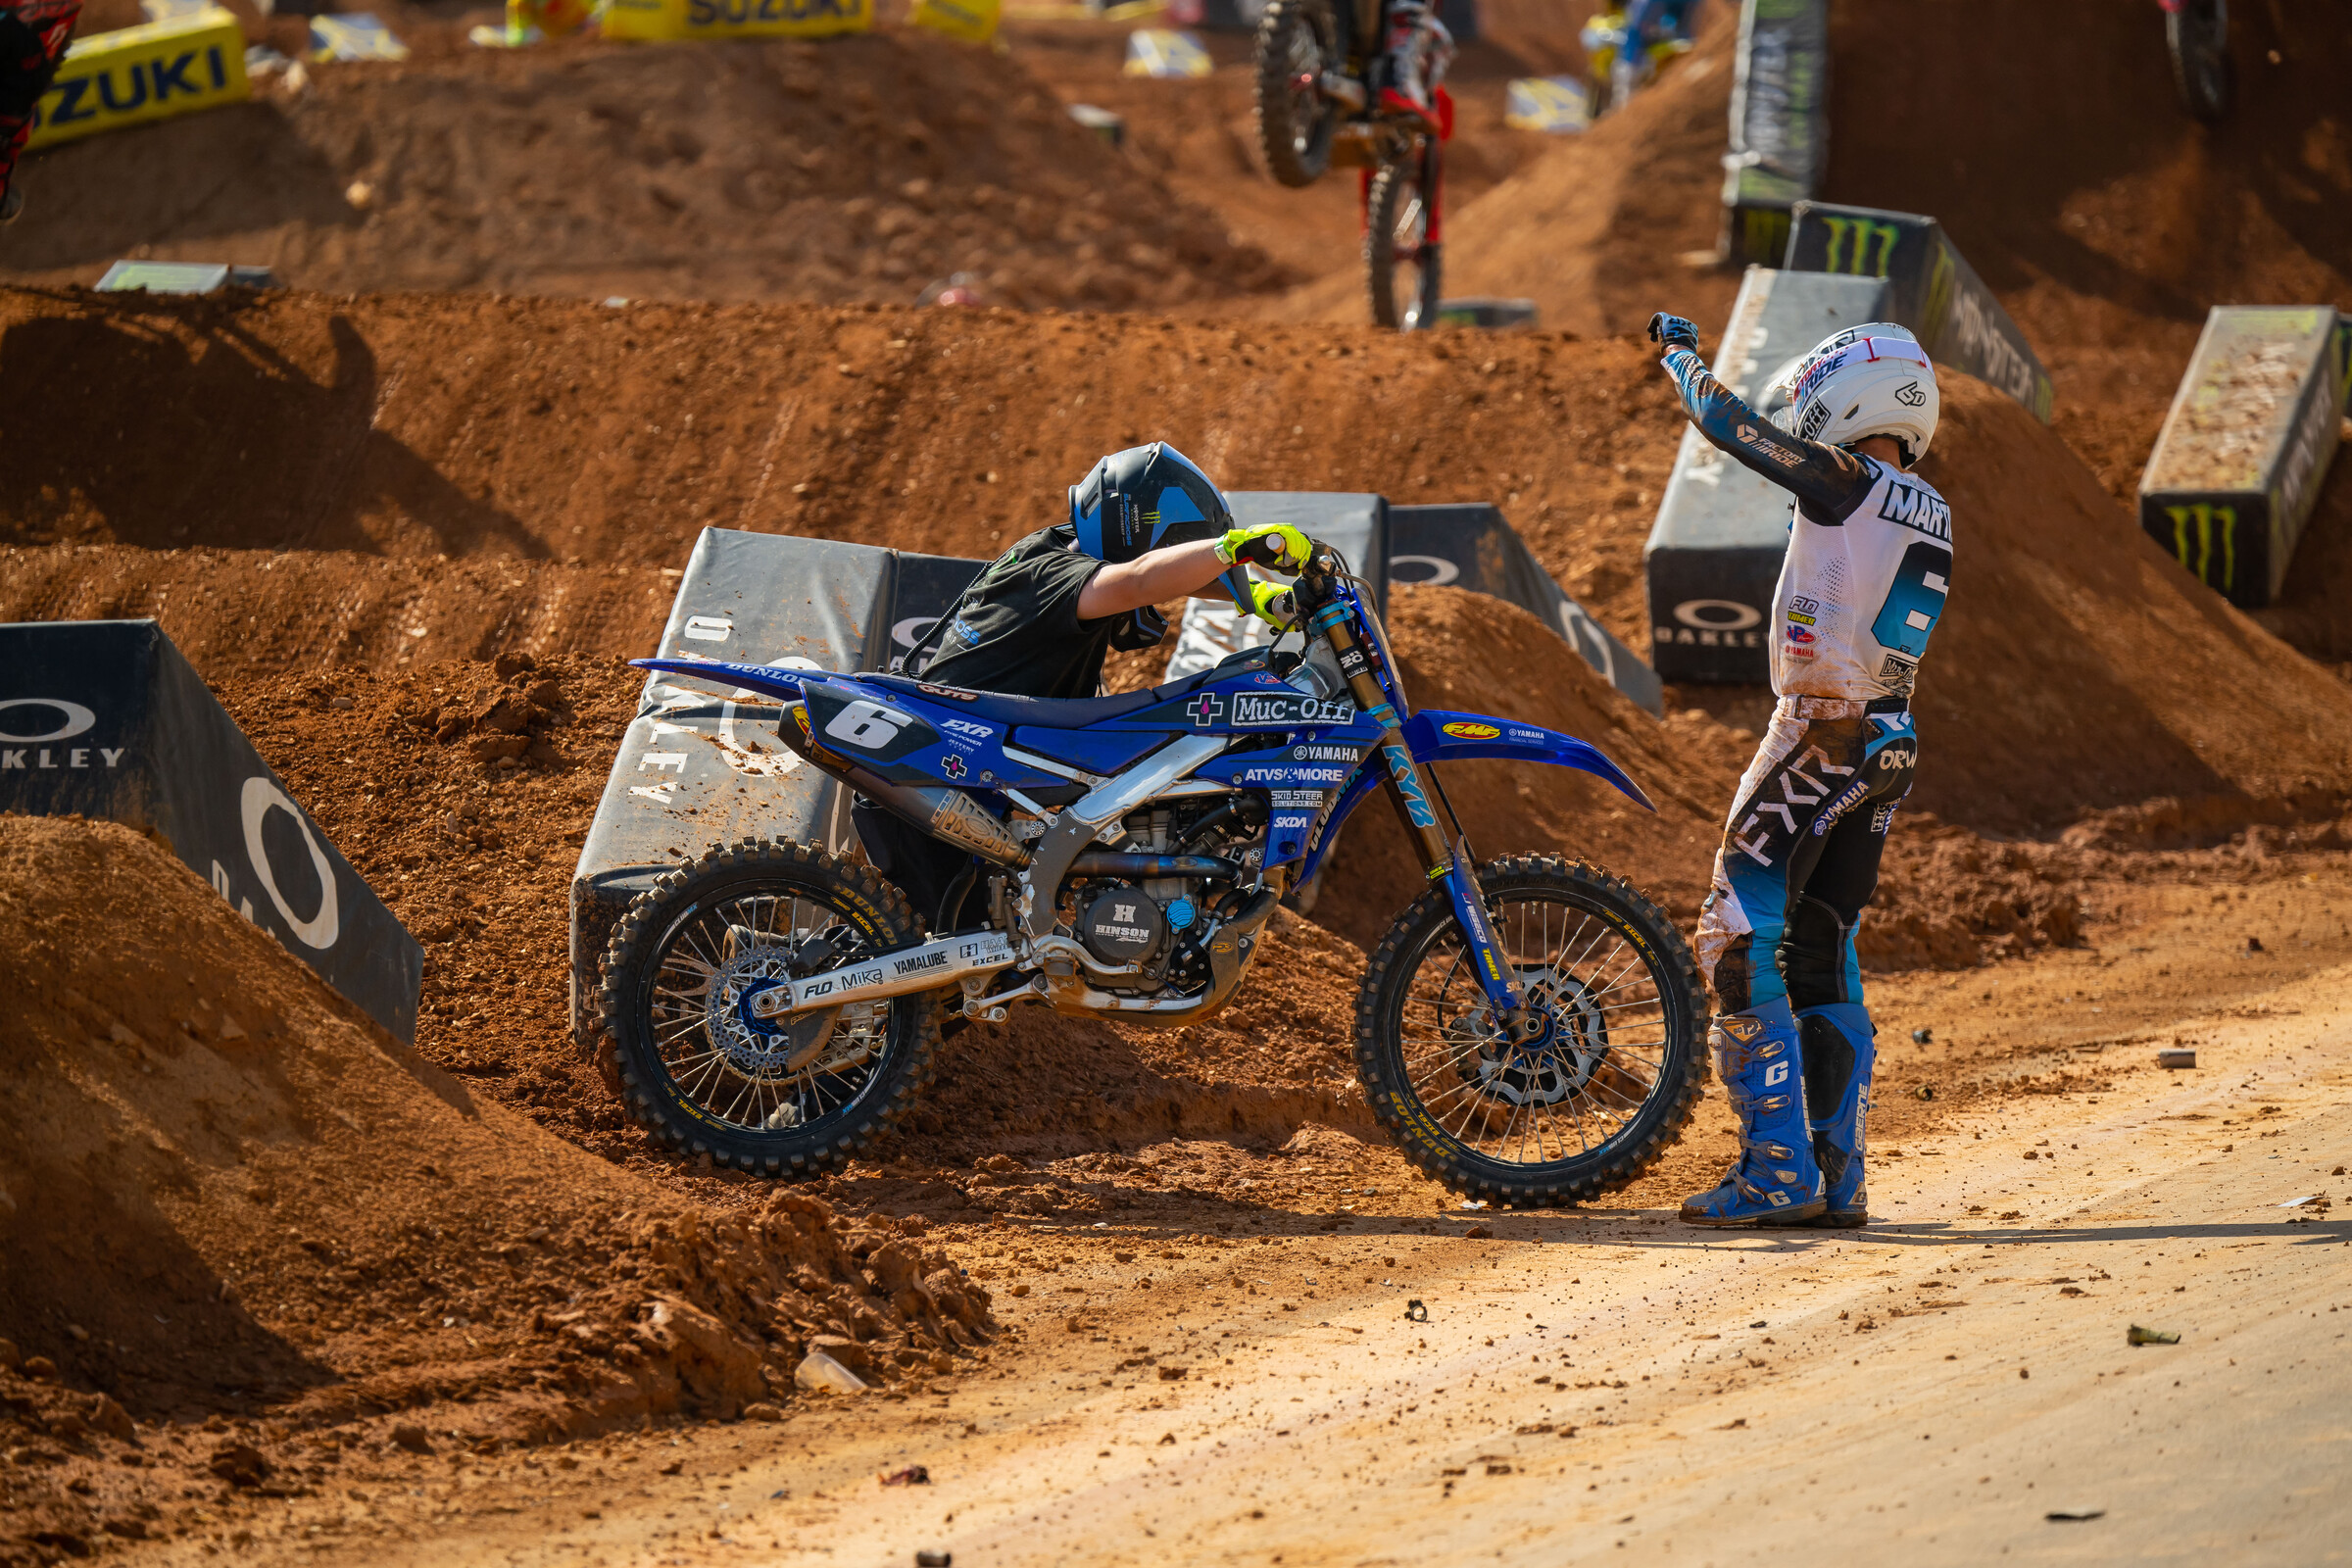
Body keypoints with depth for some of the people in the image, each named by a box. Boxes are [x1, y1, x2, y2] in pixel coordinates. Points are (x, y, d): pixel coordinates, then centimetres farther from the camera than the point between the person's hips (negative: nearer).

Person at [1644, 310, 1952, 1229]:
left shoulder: (1844, 481, -11)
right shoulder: (1933, 516, 12)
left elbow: (1722, 419, -5)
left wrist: (1679, 350, 13)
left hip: (1817, 733, -8)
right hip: (1888, 748, 8)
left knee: (1741, 946, -6)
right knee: (1823, 956, 13)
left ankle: (1777, 1170, -12)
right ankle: (1837, 1176, 10)